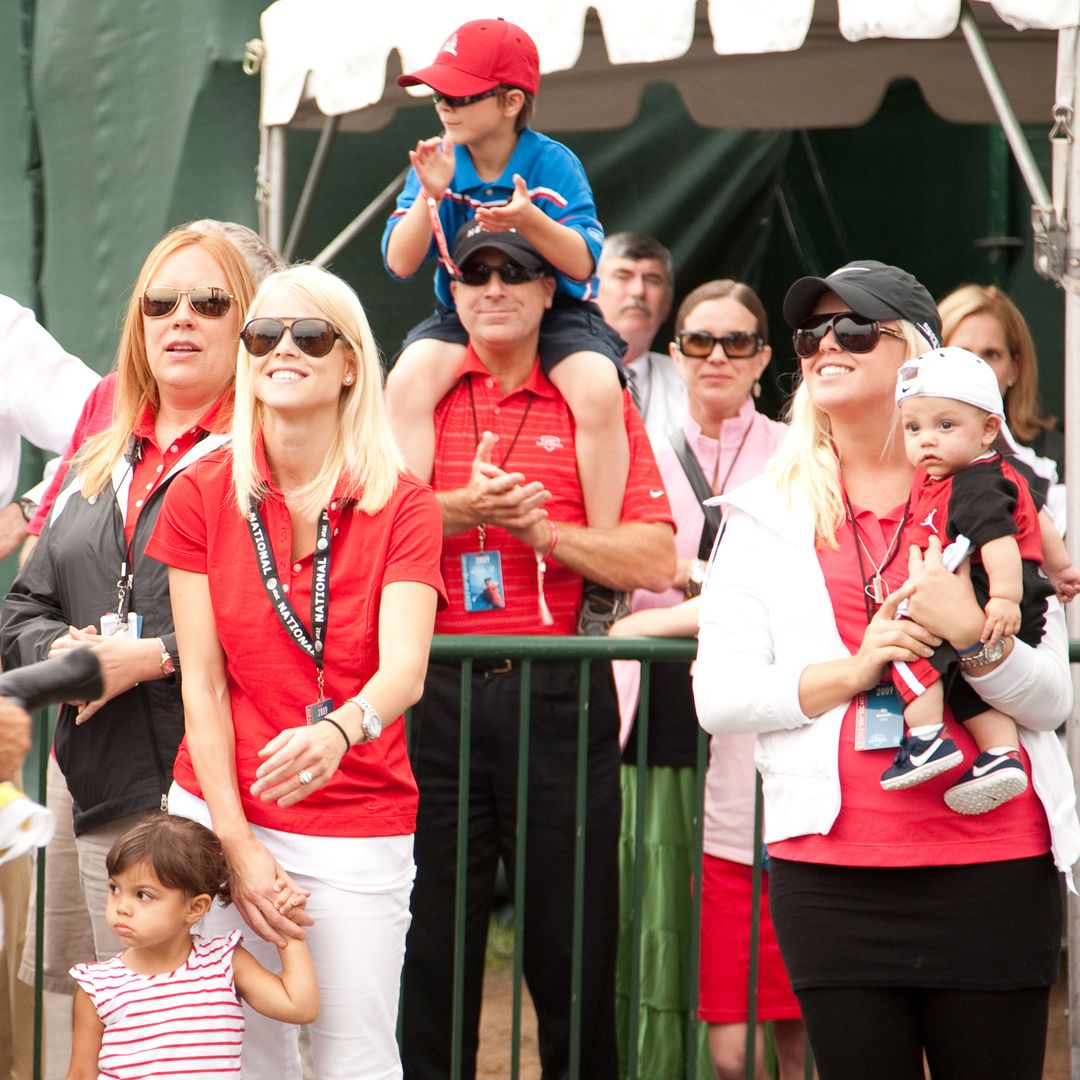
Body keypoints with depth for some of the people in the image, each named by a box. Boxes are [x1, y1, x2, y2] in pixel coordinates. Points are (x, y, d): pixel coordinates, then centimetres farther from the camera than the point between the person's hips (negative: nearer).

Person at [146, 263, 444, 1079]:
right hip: (220, 815, 1)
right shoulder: (204, 496, 2)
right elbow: (202, 682, 0)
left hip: (358, 828, -1)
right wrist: (236, 844, -8)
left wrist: (338, 730, -39)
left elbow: (405, 668, -16)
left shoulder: (403, 506, -2)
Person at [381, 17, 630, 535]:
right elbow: (401, 263, -9)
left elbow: (582, 263, -19)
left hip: (556, 311, -2)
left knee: (599, 391, -31)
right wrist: (430, 196, -25)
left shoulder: (552, 164, -12)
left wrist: (529, 220, -37)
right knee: (405, 385, -27)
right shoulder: (438, 161, -4)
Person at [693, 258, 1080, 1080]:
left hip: (991, 864, -1)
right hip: (831, 867, 1)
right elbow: (718, 697, 1)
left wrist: (973, 636, -18)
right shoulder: (767, 514, 10)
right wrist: (851, 672, -12)